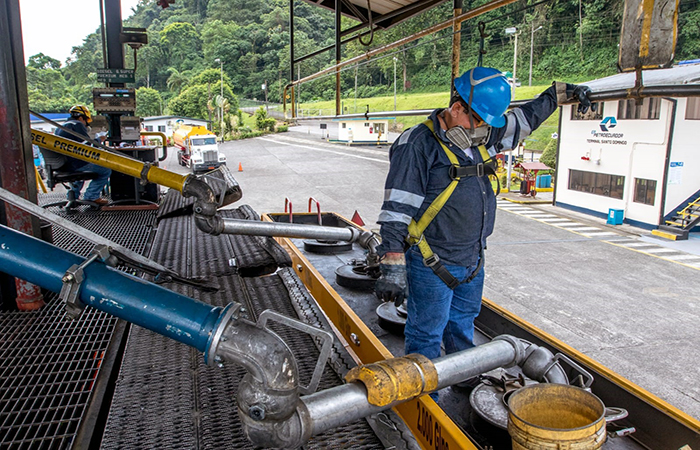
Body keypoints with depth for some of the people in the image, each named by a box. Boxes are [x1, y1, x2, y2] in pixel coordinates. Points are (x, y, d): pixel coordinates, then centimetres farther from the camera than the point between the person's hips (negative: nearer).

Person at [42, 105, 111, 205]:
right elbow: (89, 146, -12)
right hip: (74, 165, -10)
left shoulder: (60, 127, 22)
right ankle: (91, 196, -4)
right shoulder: (77, 125, -7)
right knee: (106, 170, -4)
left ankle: (74, 195, 35)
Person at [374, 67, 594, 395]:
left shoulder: (480, 137, 6)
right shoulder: (417, 145, -18)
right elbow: (396, 212, -22)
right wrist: (392, 269, -26)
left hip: (473, 260, 8)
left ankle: (467, 384, 45)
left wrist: (559, 93, 30)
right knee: (426, 337, 4)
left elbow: (523, 119, 26)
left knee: (462, 328, 25)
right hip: (433, 266, -8)